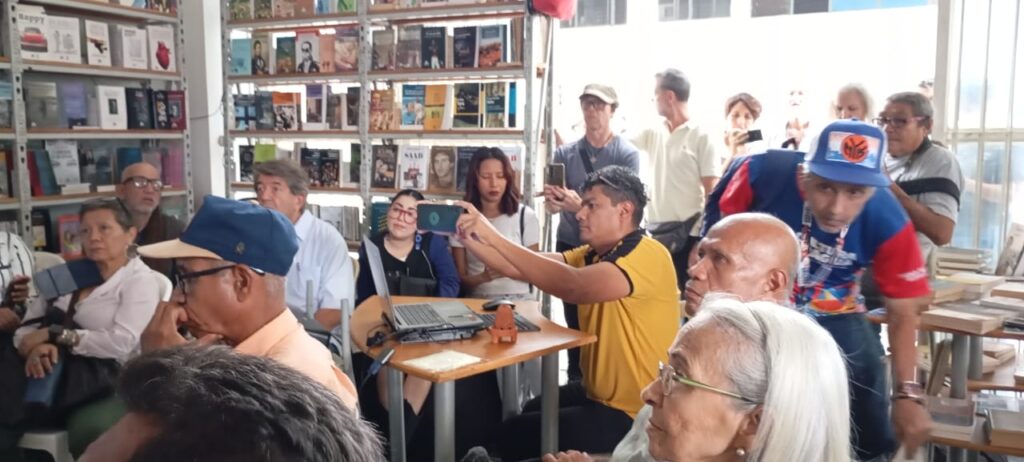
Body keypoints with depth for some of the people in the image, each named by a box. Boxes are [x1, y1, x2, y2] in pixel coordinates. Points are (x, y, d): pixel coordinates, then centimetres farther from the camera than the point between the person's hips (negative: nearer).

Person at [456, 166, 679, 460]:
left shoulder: (647, 255, -22)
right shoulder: (594, 255, 6)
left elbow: (572, 286, -38)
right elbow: (519, 268, -2)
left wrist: (493, 236, -37)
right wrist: (469, 239, -17)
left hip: (633, 413, -8)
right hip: (597, 394, 8)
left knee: (515, 435, -3)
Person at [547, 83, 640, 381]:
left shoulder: (627, 154, -4)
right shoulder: (565, 153, 4)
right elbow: (551, 206, -1)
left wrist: (580, 205, -30)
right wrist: (552, 200, -27)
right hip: (570, 248, 3)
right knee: (575, 323, 7)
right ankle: (576, 380, 18)